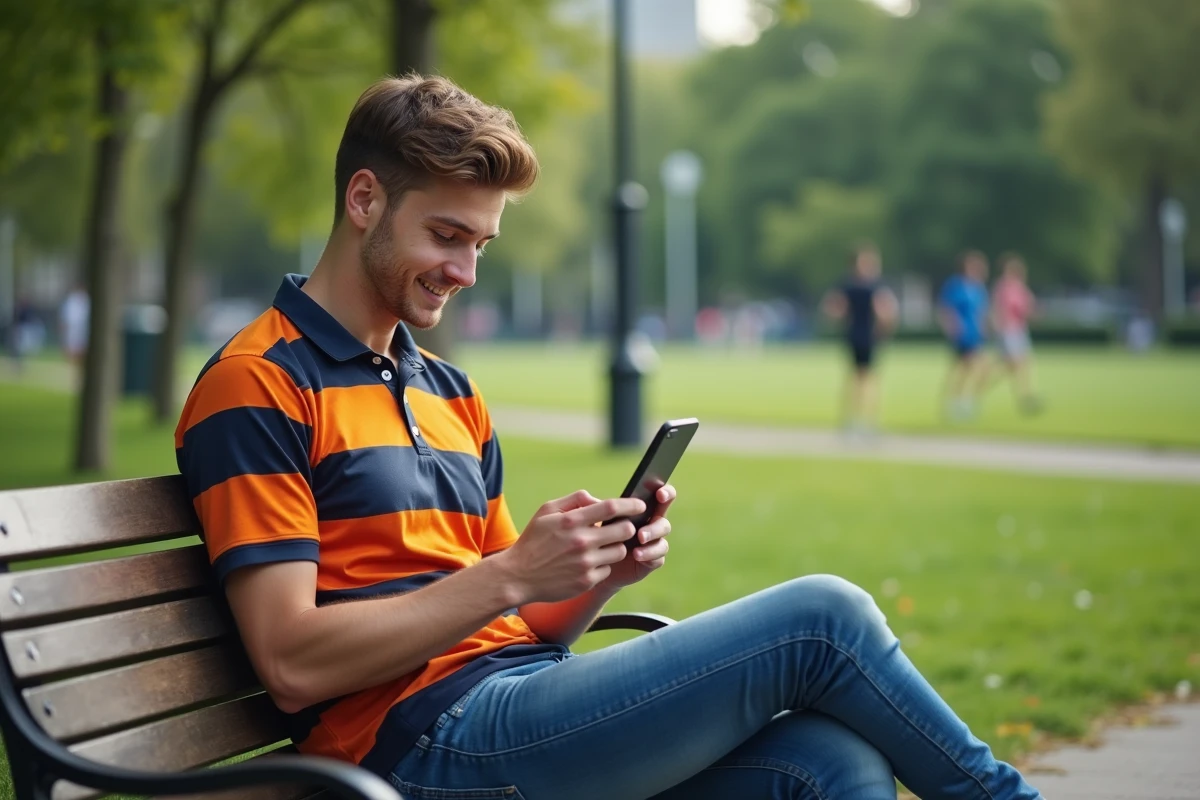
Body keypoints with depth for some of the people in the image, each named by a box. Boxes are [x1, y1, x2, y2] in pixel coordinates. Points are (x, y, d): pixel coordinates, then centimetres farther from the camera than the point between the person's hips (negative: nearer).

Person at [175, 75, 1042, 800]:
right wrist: (512, 575, -16)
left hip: (527, 715, 8)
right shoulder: (257, 385, -4)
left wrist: (602, 573, -1)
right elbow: (294, 664, -13)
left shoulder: (451, 394, 23)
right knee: (821, 619, -14)